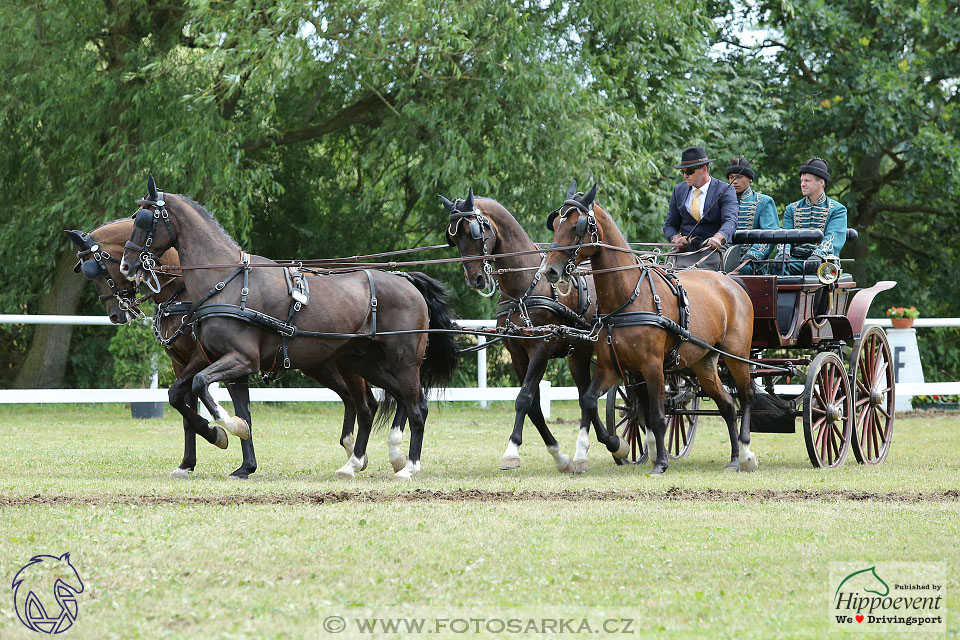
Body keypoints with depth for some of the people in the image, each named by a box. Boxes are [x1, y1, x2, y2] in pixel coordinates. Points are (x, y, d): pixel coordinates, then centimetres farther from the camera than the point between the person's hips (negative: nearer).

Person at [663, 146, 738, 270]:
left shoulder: (725, 191, -1)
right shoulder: (679, 190, 14)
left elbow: (730, 221, -16)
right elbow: (670, 225, 16)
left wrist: (718, 238, -38)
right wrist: (676, 238, -9)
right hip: (685, 249, 4)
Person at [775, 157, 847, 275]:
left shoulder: (837, 210, 8)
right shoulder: (792, 209, 22)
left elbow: (833, 238, -7)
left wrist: (818, 255, -28)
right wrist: (783, 253, -15)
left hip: (823, 261, -3)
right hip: (795, 260, 3)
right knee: (779, 267, -30)